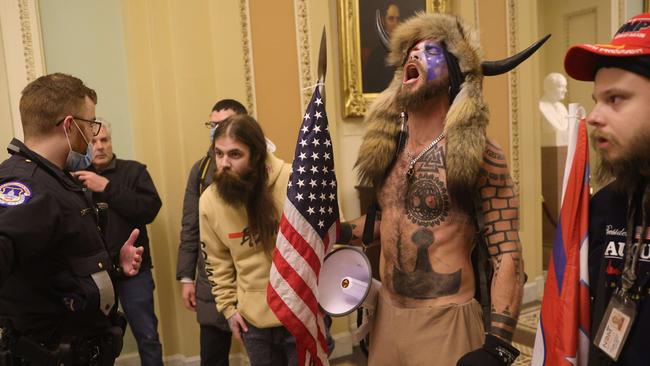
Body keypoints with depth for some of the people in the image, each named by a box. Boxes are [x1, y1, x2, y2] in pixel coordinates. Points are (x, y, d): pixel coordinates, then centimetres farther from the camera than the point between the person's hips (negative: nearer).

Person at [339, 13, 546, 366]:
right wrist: (332, 231, 7)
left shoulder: (479, 154, -14)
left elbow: (508, 255, -15)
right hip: (386, 315, 6)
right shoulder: (385, 148, 2)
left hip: (445, 322, -5)